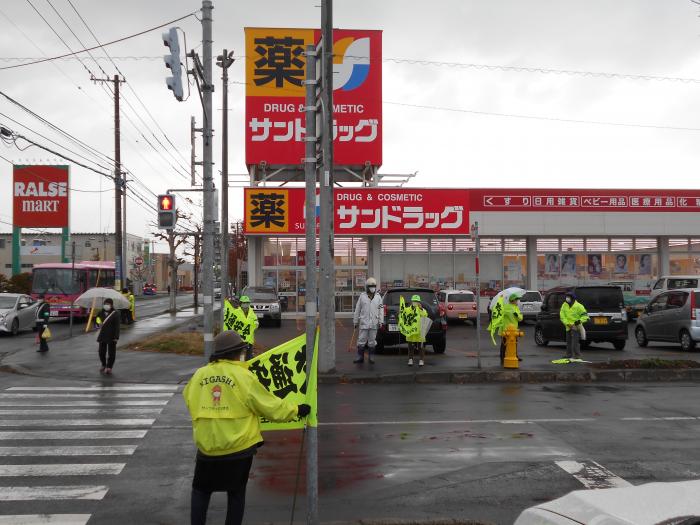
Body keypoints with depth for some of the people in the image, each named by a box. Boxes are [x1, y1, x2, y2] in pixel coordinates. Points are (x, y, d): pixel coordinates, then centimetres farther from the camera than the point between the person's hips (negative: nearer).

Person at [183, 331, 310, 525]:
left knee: (201, 490, 23)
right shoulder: (243, 376, -12)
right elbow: (270, 406, -7)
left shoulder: (199, 375, -2)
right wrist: (296, 410, 7)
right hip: (238, 448, -2)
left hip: (207, 448, 2)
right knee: (236, 494, 16)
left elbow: (188, 398, 17)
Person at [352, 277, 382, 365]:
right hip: (363, 323, -1)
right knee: (361, 341, 2)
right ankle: (360, 357, 11)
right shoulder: (362, 296, 1)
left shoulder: (378, 297, 6)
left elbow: (380, 310, 6)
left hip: (374, 323, 1)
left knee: (372, 341, 7)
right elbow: (357, 310, 4)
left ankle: (371, 358, 16)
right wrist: (355, 321, 3)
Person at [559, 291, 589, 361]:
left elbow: (585, 315, -9)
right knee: (568, 342, 14)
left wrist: (579, 321, -23)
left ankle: (577, 356, -9)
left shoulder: (578, 306, -12)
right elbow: (562, 316, 0)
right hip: (568, 327, 7)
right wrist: (567, 323, -12)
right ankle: (569, 355, 25)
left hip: (576, 327, -6)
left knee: (575, 342, -12)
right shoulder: (564, 305, 3)